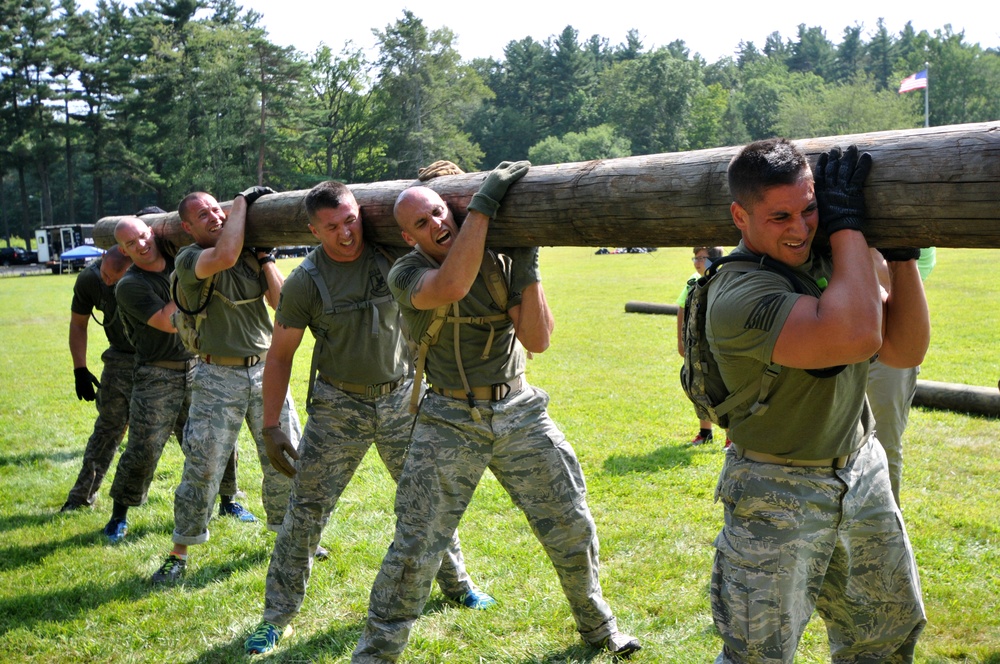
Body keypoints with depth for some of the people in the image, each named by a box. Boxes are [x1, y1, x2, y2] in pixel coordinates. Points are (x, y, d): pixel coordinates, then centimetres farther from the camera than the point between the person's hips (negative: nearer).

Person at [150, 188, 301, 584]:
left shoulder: (250, 256, 6)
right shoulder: (189, 259, -10)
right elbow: (225, 257, -32)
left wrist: (264, 256, -5)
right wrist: (242, 201, -20)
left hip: (265, 370, 5)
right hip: (218, 377, -4)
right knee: (202, 469, -1)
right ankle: (179, 554, 14)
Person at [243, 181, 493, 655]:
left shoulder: (391, 256, -8)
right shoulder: (304, 283, -13)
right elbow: (279, 356, -5)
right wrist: (270, 428, -9)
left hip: (401, 399, 2)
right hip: (339, 406, -2)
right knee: (306, 511, -1)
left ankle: (456, 584, 35)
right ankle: (277, 616, 13)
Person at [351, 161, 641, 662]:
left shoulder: (498, 261, -2)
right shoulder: (407, 274, -11)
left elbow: (537, 340, -7)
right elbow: (451, 286, -36)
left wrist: (527, 270, -18)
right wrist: (484, 203, -36)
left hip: (518, 411, 4)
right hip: (449, 421, -3)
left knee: (572, 526, 11)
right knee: (414, 549, -4)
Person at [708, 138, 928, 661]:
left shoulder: (829, 260, -1)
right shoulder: (738, 296, -26)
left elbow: (904, 350, -1)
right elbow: (855, 337, -39)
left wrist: (901, 256, -13)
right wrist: (847, 223, -29)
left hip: (863, 474, 8)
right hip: (779, 496, -7)